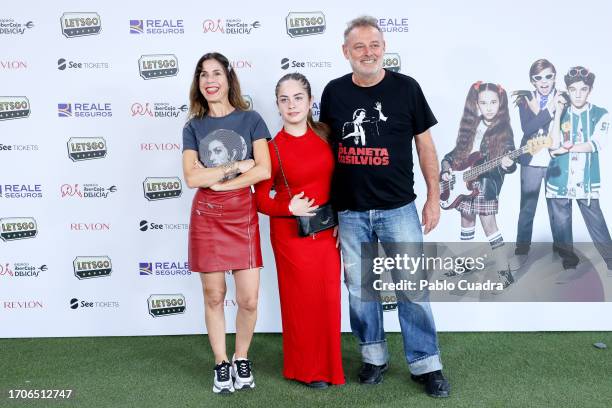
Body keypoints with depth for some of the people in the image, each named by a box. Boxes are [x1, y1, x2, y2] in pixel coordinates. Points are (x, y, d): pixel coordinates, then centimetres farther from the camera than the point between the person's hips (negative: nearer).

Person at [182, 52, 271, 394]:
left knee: (249, 300, -1)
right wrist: (237, 166, -10)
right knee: (214, 296, 7)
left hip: (243, 215, -1)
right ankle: (221, 364, 24)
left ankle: (242, 359, 23)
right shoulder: (194, 127, 6)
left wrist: (214, 180, -10)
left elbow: (264, 170, -10)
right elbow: (192, 178, -7)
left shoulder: (250, 119, 2)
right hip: (206, 218, 1)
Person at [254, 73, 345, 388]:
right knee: (301, 300, 6)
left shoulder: (325, 134, 1)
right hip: (291, 232, -3)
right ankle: (307, 368, 24)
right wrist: (289, 208, -20)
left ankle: (327, 364, 28)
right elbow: (261, 199, -5)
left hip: (326, 230, 3)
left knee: (328, 298, 9)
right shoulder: (272, 148, -8)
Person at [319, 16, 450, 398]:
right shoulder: (334, 92, 2)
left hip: (399, 208, -2)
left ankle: (427, 364, 16)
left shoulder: (406, 87, -3)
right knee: (359, 287, 11)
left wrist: (434, 197, 0)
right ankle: (374, 356, 28)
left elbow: (425, 144, 2)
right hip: (350, 211, 2)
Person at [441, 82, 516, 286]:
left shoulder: (504, 131, -8)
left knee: (489, 226, -8)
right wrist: (446, 168, -1)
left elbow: (509, 163, -11)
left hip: (486, 185, -6)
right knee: (467, 223, 17)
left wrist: (507, 165, -32)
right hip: (464, 183, 6)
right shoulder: (470, 127, 6)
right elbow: (455, 153, 14)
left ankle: (504, 271, -2)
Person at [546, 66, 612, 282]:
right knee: (561, 223, 5)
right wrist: (558, 113, -9)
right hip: (559, 179, 2)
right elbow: (554, 145, -8)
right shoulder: (561, 115, 7)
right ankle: (569, 266, 18)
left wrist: (566, 148, -11)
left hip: (586, 180, -2)